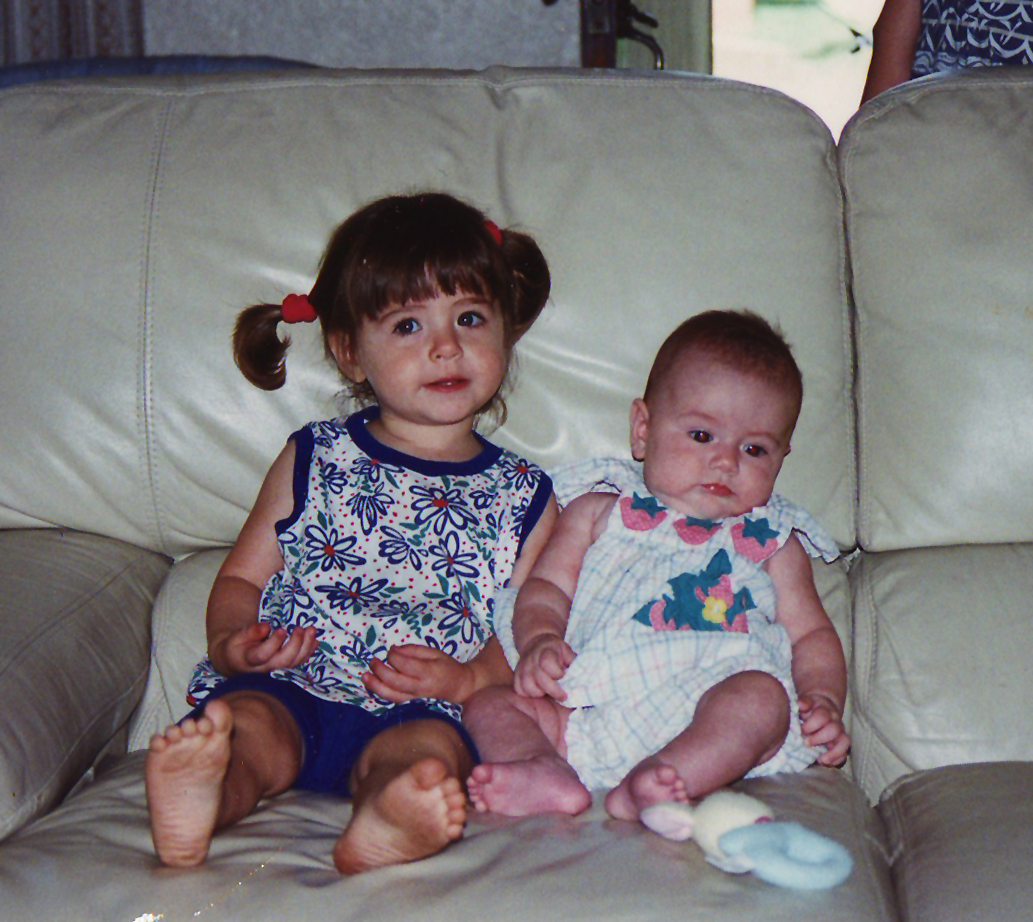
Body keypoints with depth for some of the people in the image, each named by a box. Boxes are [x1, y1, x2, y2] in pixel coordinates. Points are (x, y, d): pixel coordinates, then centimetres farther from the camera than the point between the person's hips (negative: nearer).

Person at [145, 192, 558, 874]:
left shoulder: (522, 496, 15)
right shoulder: (315, 461, 16)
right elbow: (242, 577, 18)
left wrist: (469, 677, -9)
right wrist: (230, 642, -5)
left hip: (421, 709, -1)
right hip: (288, 689, 1)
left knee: (428, 747, -33)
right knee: (246, 723, -30)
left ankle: (386, 826, -63)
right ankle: (199, 799, -59)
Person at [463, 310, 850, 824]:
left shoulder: (771, 542, 25)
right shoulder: (599, 512, 24)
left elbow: (811, 633, 24)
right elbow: (546, 588, 18)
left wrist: (823, 699, 2)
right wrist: (540, 641, -5)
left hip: (708, 715, -1)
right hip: (593, 713, 1)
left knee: (763, 696, -31)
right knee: (487, 705, -15)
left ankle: (646, 790, -49)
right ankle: (548, 772, -43)